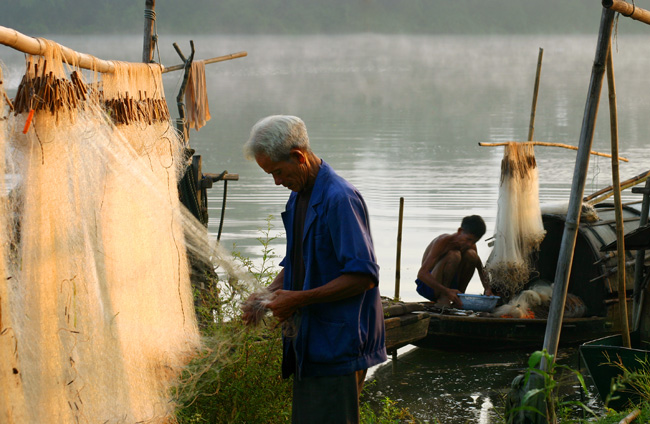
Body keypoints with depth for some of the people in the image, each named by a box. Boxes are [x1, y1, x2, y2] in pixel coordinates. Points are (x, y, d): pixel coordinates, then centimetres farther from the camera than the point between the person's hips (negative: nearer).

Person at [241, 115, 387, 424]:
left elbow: (363, 277, -21)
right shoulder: (298, 198, 13)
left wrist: (298, 299, -19)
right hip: (308, 341, 9)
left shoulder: (339, 198, -18)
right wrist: (267, 295, 6)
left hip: (339, 347, -9)